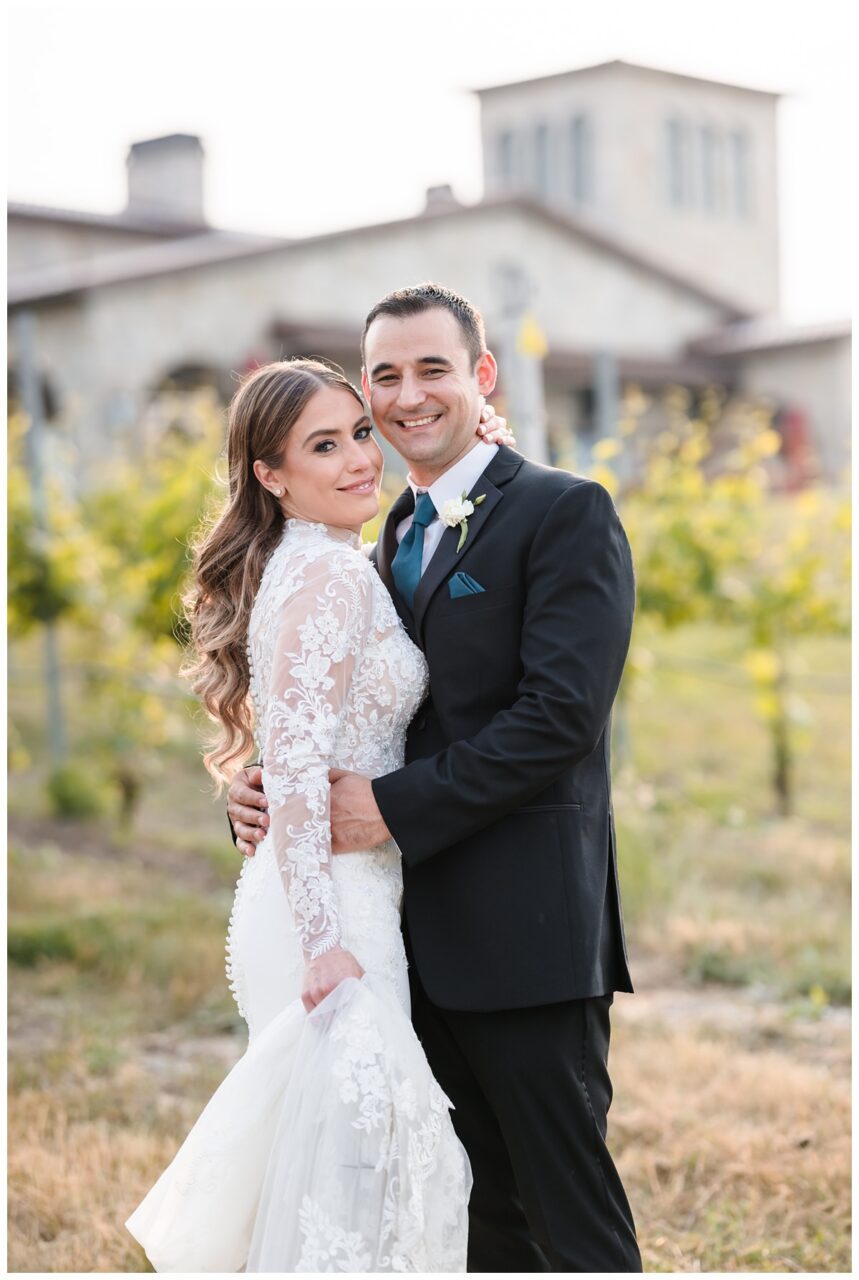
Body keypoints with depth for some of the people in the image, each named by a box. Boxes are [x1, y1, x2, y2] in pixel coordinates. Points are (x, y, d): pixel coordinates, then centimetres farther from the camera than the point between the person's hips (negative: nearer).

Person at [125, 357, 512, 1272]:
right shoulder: (332, 574, -15)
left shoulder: (293, 566, 14)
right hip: (335, 902, -11)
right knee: (351, 1133, -7)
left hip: (332, 897, 11)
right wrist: (325, 942, -25)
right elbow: (297, 763, -22)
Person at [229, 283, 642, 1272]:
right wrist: (258, 784, -3)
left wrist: (393, 808, -18)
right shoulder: (394, 536, 18)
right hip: (422, 932, 8)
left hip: (525, 930, -7)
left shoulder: (566, 514, -7)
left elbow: (561, 715, -17)